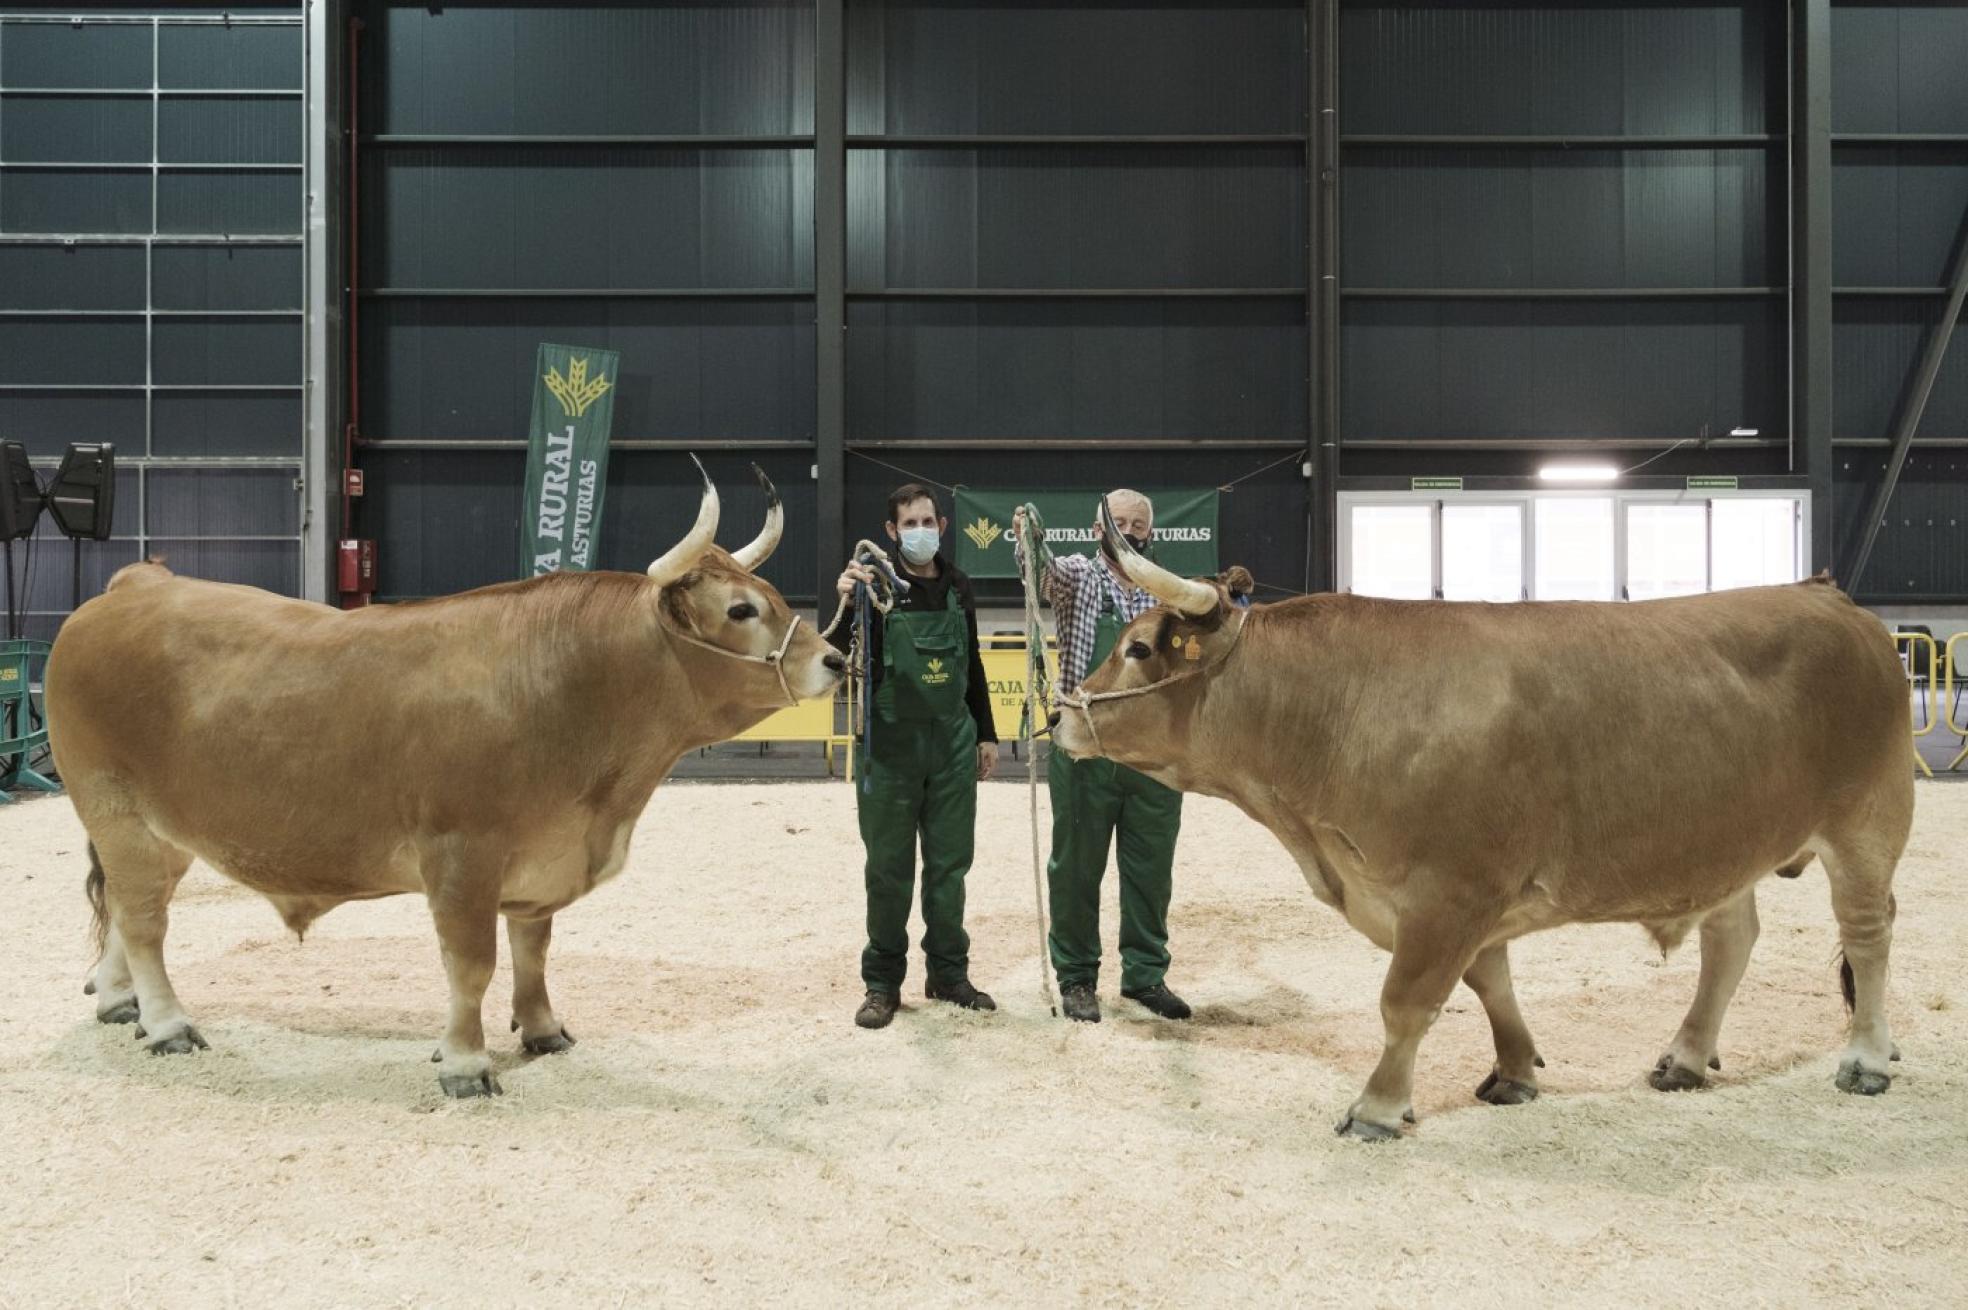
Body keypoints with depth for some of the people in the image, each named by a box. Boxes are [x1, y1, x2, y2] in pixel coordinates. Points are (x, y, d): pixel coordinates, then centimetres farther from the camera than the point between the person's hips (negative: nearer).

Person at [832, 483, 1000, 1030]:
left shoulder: (957, 586, 6)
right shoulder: (875, 583, -7)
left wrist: (986, 735, 15)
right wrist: (844, 600, -35)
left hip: (953, 745, 4)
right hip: (891, 746, -4)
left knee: (949, 865, 10)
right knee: (889, 869, 4)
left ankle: (949, 974, 23)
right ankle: (882, 982, 16)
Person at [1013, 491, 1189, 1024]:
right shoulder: (1076, 576, 2)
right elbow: (1041, 570, -21)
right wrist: (1026, 541, -42)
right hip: (1085, 749, -3)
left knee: (1152, 870, 9)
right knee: (1077, 869, 5)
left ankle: (1146, 974, 22)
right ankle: (1077, 978, 16)